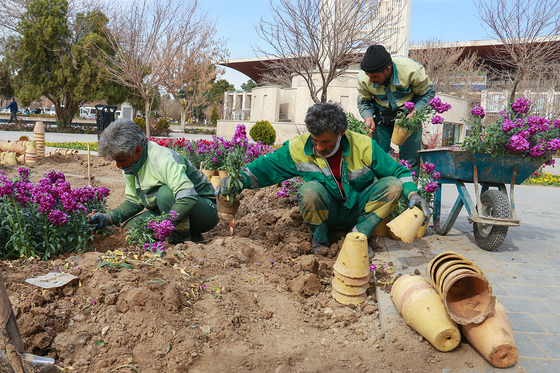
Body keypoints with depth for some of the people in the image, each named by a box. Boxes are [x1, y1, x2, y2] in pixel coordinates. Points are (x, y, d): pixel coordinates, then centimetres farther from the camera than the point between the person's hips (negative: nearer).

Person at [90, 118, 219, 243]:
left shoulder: (162, 160, -27)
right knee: (130, 227, -9)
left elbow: (189, 198, -38)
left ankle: (182, 235, -12)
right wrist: (109, 218, -4)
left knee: (165, 192, -35)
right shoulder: (129, 164, 1)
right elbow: (134, 202, 13)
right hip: (170, 211, 8)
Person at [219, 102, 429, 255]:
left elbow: (397, 171, -3)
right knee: (310, 190, -33)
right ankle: (319, 240, -7)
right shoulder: (298, 148, -12)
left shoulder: (364, 146, -12)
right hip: (326, 212, -1)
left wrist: (412, 194, -20)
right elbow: (265, 167, -7)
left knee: (393, 185, -20)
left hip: (359, 210, 1)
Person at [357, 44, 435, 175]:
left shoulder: (411, 70, -26)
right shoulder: (363, 78, -19)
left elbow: (428, 93, -10)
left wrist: (415, 113, -26)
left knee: (410, 156, -7)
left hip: (408, 114, -2)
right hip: (381, 116, 2)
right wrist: (368, 117, -20)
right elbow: (363, 101, 1)